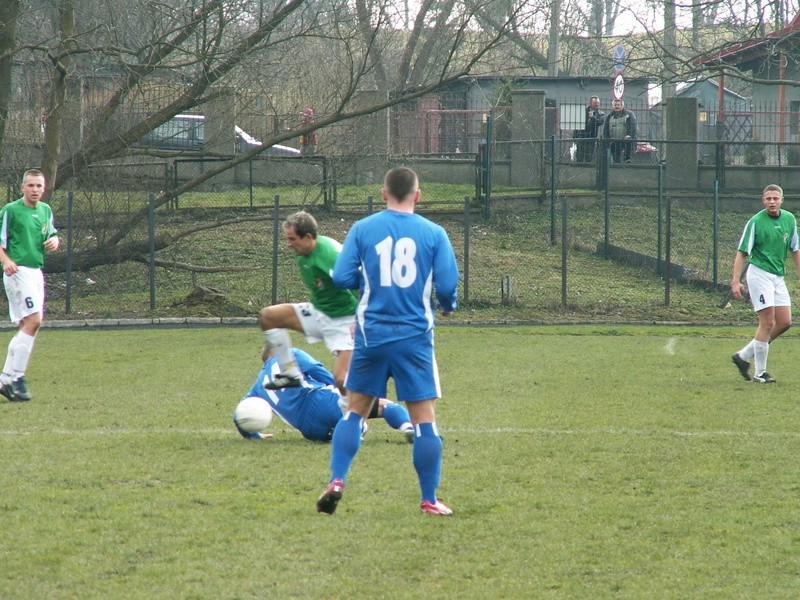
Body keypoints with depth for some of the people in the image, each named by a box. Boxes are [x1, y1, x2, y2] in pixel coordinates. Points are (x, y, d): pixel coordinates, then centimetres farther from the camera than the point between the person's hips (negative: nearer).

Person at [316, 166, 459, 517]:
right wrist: (448, 305, 17)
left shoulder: (363, 229, 0)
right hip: (415, 337, -1)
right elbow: (448, 284, -5)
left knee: (355, 411, 14)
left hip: (371, 335, 1)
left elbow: (342, 278, -4)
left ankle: (336, 481, 0)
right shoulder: (433, 233, -2)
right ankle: (429, 500, 4)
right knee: (424, 419, 3)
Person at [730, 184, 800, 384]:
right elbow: (742, 252, -9)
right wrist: (736, 281, -16)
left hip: (778, 277, 7)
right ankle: (759, 373, -3)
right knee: (767, 322, -11)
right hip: (759, 273, -7)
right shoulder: (755, 222, -9)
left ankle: (744, 355, 13)